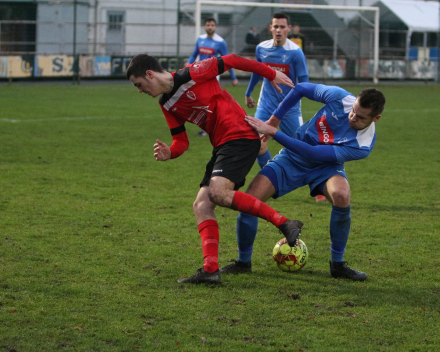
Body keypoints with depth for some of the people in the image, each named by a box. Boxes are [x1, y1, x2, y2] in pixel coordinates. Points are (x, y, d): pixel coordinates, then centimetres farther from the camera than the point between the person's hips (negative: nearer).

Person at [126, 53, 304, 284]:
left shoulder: (191, 74, -11)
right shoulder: (167, 105, 15)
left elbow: (231, 61, -5)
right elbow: (181, 141, 16)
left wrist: (271, 75, 2)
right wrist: (169, 153, -8)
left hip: (240, 136, -9)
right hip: (222, 145, 9)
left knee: (218, 193, -27)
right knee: (201, 206, -1)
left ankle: (284, 223, -23)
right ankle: (210, 269, -9)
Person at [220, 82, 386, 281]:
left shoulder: (362, 146, -30)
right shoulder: (339, 97, -23)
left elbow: (312, 153, -31)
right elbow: (302, 89, -3)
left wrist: (274, 133, -32)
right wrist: (274, 120, -4)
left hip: (325, 167, -2)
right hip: (292, 160, 2)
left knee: (341, 195, -37)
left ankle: (337, 264, -15)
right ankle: (243, 262, 9)